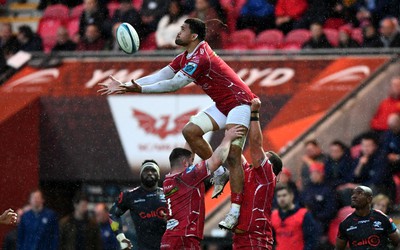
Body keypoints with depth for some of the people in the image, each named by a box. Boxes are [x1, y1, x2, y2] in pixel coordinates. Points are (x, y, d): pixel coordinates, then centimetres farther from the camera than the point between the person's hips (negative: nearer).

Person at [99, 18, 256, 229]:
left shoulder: (201, 58, -23)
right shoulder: (184, 58, 7)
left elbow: (175, 84, -24)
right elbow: (159, 77, 5)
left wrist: (141, 89, -25)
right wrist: (124, 86, -1)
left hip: (240, 102, -10)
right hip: (222, 106, 10)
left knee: (232, 154, -17)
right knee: (190, 131, -3)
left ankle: (235, 211, -19)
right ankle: (218, 173, 9)